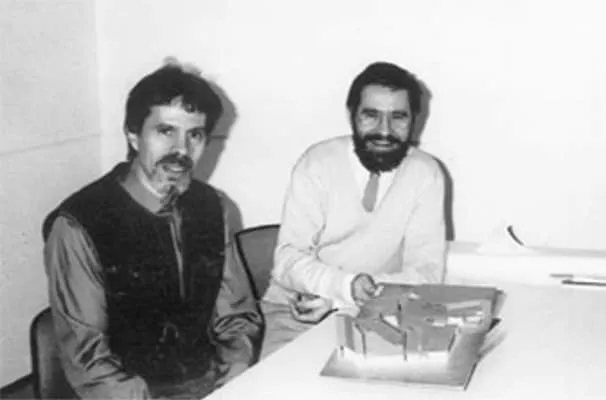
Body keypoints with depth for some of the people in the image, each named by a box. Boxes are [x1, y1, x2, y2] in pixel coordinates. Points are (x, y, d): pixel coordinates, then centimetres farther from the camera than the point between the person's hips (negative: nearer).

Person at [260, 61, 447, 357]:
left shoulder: (425, 174, -5)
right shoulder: (317, 164, -8)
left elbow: (427, 271, -9)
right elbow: (288, 260, -11)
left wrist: (336, 300, -20)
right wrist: (345, 285, -31)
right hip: (298, 310, -2)